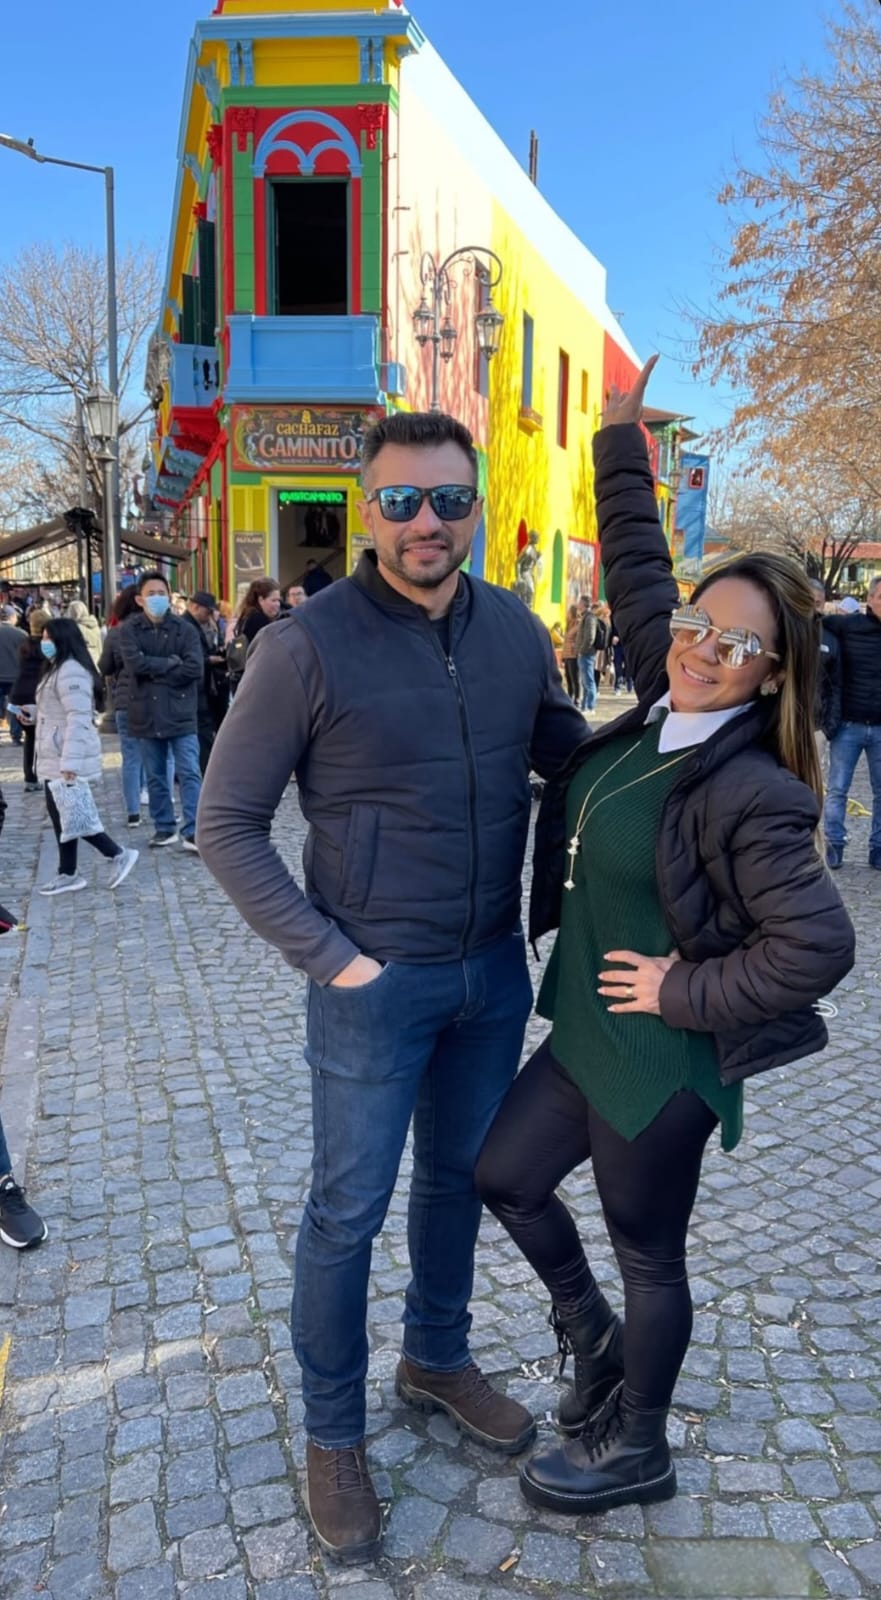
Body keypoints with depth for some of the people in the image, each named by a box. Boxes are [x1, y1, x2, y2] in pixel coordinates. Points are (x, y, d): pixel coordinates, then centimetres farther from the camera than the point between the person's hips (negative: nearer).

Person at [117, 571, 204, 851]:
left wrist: (154, 671, -12)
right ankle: (164, 828, 24)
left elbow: (194, 668, -13)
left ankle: (192, 833, -3)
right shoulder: (128, 630, 1)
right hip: (146, 713, 2)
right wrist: (170, 663, -11)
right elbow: (135, 663, -15)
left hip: (180, 712, -2)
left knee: (189, 773, -5)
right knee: (155, 776, 11)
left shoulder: (183, 629, -2)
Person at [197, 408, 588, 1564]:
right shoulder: (307, 647, -16)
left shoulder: (515, 630, -2)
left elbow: (568, 750, 14)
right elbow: (227, 824, -11)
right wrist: (326, 954, -15)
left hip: (495, 968, 5)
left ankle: (438, 1360, 48)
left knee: (461, 1175, 22)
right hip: (375, 981, -5)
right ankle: (333, 1435, 33)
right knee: (349, 1210, 9)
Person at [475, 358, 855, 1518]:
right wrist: (622, 442, 9)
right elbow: (637, 569, 8)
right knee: (503, 1173, 19)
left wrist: (688, 994, -18)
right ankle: (594, 1339, 43)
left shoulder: (750, 793, -25)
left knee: (647, 1250, 12)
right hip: (588, 1030, 8)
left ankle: (636, 1451, 38)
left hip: (664, 1061, -8)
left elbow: (817, 945, -26)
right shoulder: (662, 705, -3)